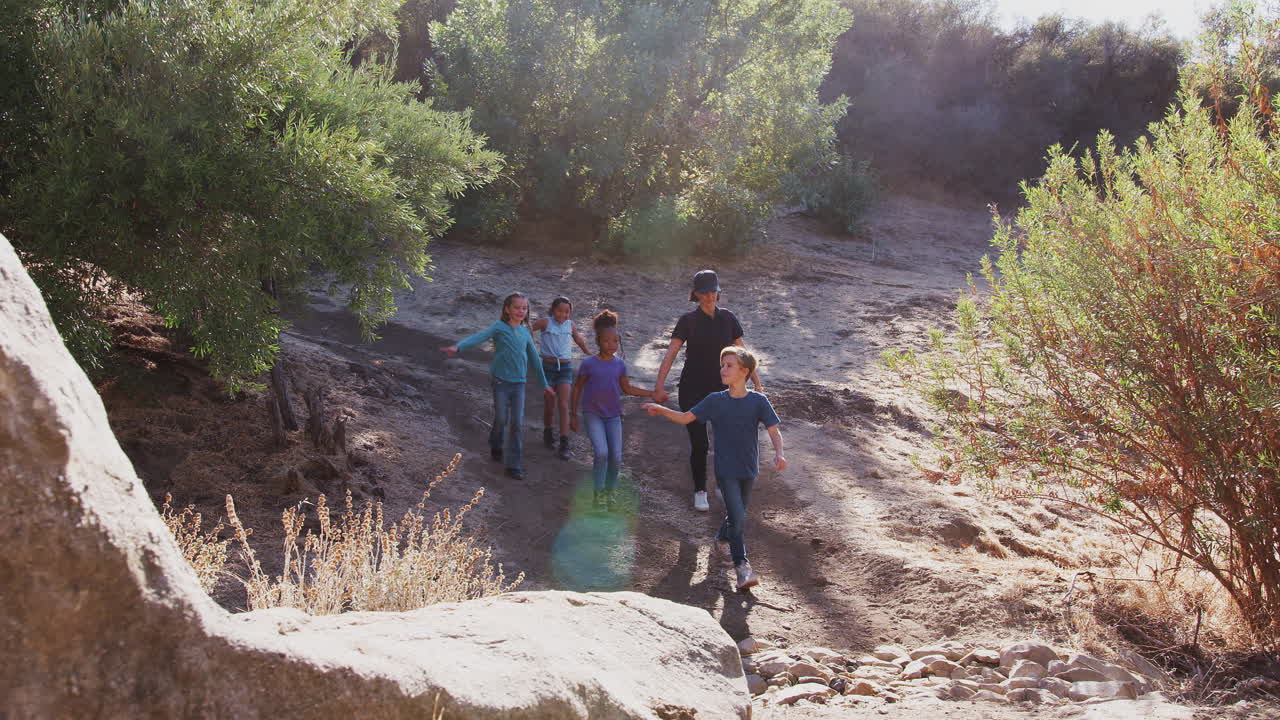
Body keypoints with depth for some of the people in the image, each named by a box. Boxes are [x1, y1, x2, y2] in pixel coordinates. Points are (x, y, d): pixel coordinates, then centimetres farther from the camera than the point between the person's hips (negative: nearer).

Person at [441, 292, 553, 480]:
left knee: (517, 423, -1)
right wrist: (457, 346, -39)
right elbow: (478, 337, -21)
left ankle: (513, 465, 3)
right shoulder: (499, 327, -5)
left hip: (519, 383, 4)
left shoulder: (525, 332, 9)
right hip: (501, 381, -3)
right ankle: (496, 447, 31)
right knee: (501, 419, 0)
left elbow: (534, 358, 19)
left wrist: (544, 384, 25)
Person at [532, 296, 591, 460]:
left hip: (565, 367, 2)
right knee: (549, 405, 7)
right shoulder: (545, 322, -4)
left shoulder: (570, 325, 7)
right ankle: (547, 433, 33)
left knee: (563, 405, -6)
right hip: (548, 365, -2)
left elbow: (579, 339, 25)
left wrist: (588, 353, 38)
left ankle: (564, 445, -8)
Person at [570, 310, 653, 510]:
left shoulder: (620, 364, 1)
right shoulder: (588, 363, -8)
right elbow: (578, 388, 2)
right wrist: (573, 414, 3)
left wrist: (652, 394, 8)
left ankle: (609, 492, 18)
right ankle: (597, 493, -5)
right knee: (601, 452, -20)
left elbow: (627, 388, 13)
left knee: (616, 457, -3)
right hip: (592, 414, -3)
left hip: (613, 415, 3)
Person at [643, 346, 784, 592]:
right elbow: (685, 418, -2)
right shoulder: (715, 401, -5)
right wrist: (661, 410, -17)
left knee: (738, 510, 21)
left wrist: (778, 454, -27)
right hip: (725, 470, -2)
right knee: (738, 516, -11)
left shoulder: (758, 402, -9)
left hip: (749, 470, 2)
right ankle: (742, 565, -5)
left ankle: (725, 536, 51)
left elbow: (774, 431, -9)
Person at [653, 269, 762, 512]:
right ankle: (700, 491, 18)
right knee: (699, 444, -1)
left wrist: (757, 384, 4)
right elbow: (671, 353, -13)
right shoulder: (688, 321, -6)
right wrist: (659, 385, -23)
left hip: (721, 389, 2)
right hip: (693, 391, -2)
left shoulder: (728, 319, 2)